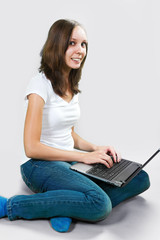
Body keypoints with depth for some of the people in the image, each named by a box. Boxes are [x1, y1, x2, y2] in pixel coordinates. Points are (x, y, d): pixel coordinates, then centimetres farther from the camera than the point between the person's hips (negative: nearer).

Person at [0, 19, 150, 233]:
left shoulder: (72, 86, 10)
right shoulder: (41, 84, -14)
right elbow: (32, 147, -18)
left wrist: (96, 149, -1)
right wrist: (83, 156, -17)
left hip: (69, 162, 8)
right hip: (42, 165, -8)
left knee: (140, 179, -2)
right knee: (100, 204, -32)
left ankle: (67, 207, -15)